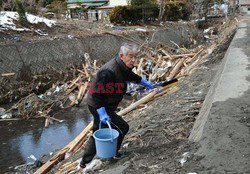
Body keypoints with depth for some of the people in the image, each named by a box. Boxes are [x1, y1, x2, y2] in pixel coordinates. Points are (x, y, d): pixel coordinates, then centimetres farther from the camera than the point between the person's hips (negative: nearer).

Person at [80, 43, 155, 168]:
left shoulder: (123, 67, -1)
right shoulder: (109, 72, -32)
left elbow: (130, 76, 22)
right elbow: (97, 94, -31)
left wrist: (145, 82, 31)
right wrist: (102, 113, -34)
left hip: (98, 105, 10)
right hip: (99, 106, -10)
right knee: (122, 127, -1)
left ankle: (85, 162, 37)